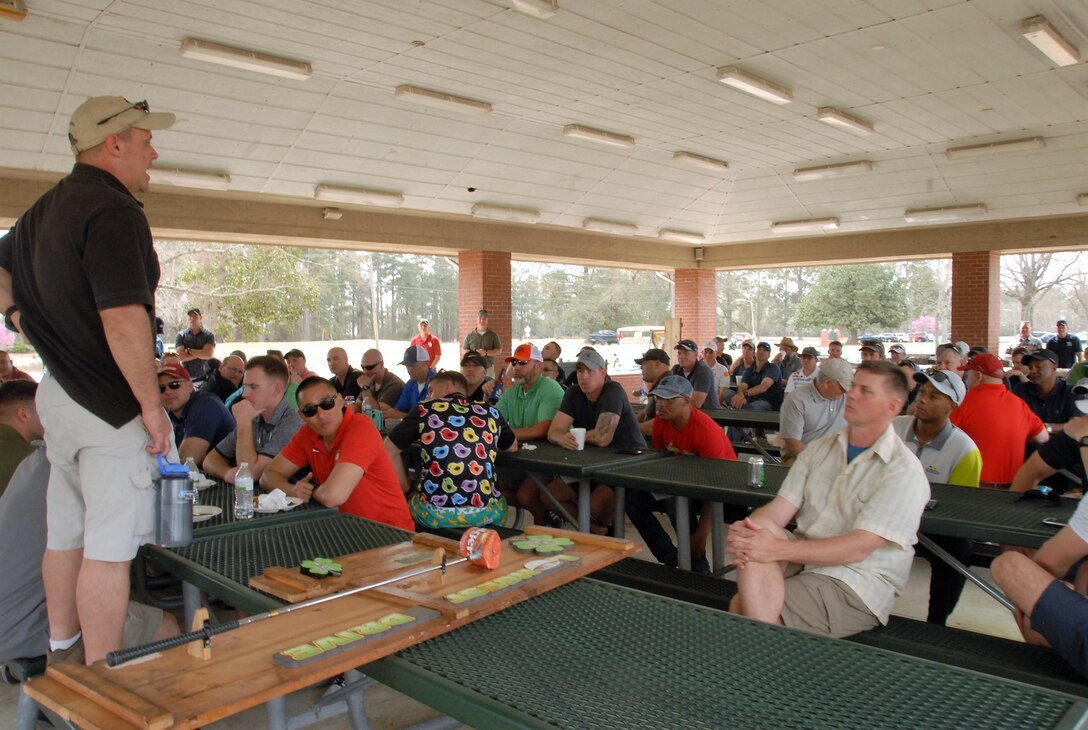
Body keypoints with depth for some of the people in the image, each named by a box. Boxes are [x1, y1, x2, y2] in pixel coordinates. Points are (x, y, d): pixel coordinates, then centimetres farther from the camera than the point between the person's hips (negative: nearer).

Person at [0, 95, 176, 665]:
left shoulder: (47, 207, 13)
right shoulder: (113, 211, -18)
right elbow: (124, 320, -27)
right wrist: (152, 404, -20)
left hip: (59, 395, 10)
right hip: (111, 406, -10)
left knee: (66, 534, 20)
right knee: (109, 547, -2)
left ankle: (61, 655, 35)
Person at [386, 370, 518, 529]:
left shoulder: (425, 410, 5)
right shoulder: (490, 412, 12)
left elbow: (390, 449, 9)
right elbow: (513, 447, 28)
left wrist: (406, 489, 17)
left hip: (434, 512, -1)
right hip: (486, 511, 2)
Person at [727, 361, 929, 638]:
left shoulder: (904, 472, -9)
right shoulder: (819, 449, 11)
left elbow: (859, 548, -19)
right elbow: (778, 510, 2)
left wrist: (777, 549, -28)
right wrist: (744, 530, -22)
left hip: (856, 586, -5)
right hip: (804, 560, 6)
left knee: (745, 607, -25)